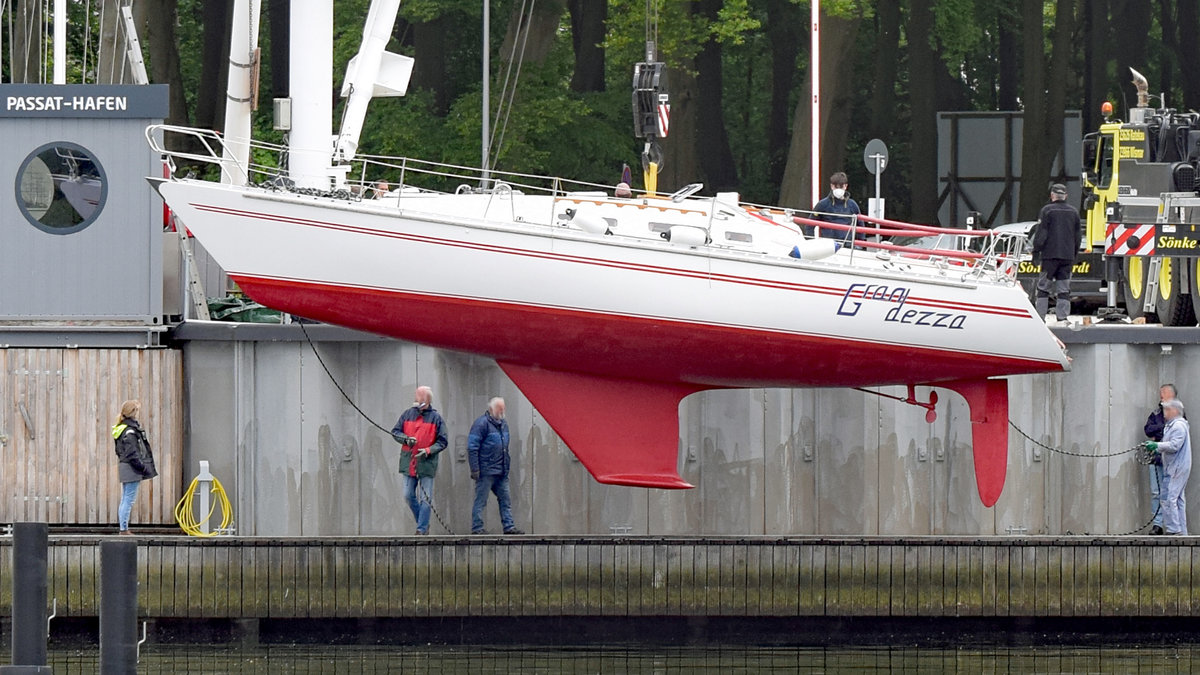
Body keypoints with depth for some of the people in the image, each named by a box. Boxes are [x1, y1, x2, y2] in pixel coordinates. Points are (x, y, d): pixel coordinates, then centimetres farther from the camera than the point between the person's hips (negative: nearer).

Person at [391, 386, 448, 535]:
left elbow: (442, 442, 0)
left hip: (426, 463, -4)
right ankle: (423, 523, 23)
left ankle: (422, 528, 2)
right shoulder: (408, 414, 7)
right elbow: (395, 432, 11)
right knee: (409, 496, 7)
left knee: (425, 498, -3)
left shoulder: (436, 417, -1)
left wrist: (428, 450, -16)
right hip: (409, 463, 4)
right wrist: (406, 439, -10)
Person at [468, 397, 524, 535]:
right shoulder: (482, 423, -10)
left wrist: (507, 464, 20)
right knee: (481, 500, -3)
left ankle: (509, 527, 11)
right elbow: (472, 447, -14)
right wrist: (475, 469, -17)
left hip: (501, 472, 8)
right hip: (486, 471, -8)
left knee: (506, 499, 7)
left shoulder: (503, 423, 16)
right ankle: (477, 528, 1)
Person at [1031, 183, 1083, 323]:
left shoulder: (1047, 210, -5)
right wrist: (1074, 254, 22)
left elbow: (1041, 234, -8)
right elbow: (1078, 235, 14)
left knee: (1043, 287, 3)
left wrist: (1036, 252, -2)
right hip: (1068, 257, 4)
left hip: (1050, 255, -4)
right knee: (1064, 289, 4)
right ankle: (1063, 316, -2)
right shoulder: (1073, 212, 10)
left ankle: (1040, 317, -1)